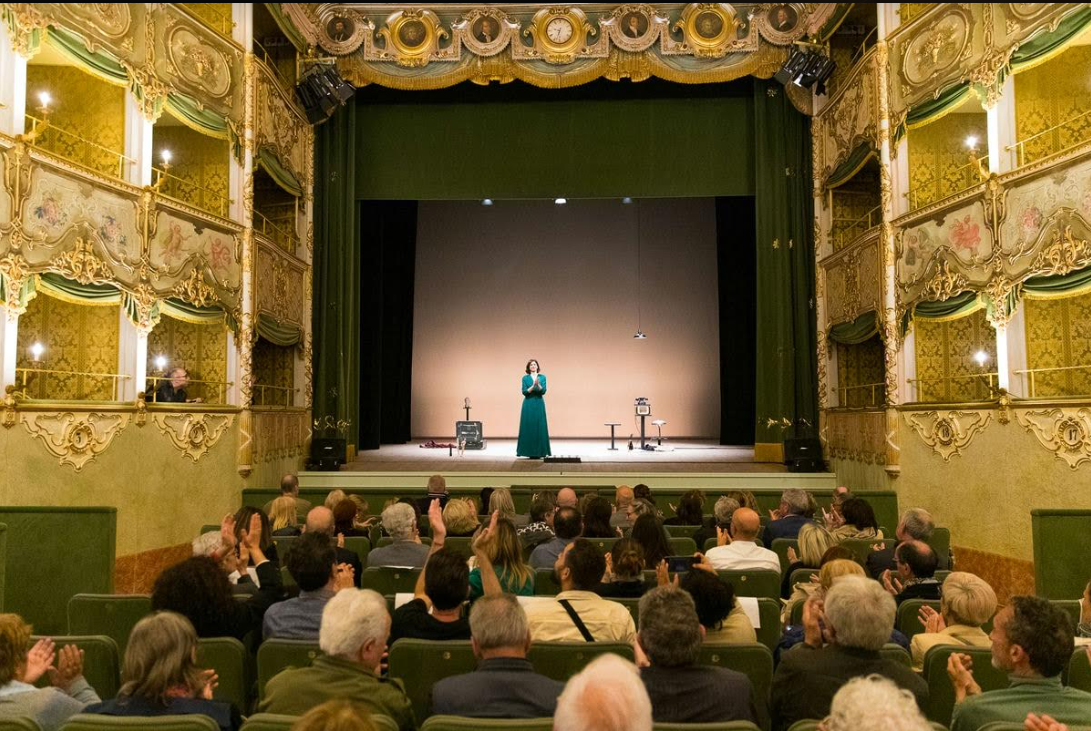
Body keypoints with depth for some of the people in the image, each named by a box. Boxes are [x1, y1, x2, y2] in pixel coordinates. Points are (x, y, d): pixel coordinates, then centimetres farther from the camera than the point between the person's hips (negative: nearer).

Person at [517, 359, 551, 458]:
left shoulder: (542, 377, 6)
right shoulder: (525, 378, 4)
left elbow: (543, 391, -4)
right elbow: (524, 392, -6)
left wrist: (538, 384, -22)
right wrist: (533, 386, -19)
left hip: (539, 404, 1)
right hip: (528, 405, -1)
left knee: (539, 427, -2)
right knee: (528, 427, -2)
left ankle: (539, 451, 3)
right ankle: (530, 451, 3)